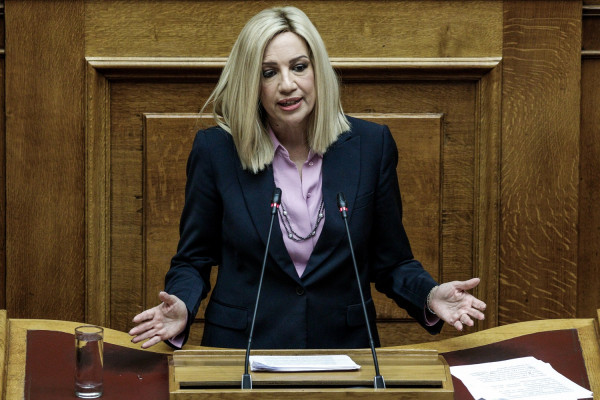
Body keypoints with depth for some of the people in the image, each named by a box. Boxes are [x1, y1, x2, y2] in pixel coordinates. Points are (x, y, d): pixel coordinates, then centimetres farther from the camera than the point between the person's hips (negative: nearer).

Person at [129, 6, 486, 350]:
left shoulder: (371, 145, 4)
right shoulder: (215, 150, 0)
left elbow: (390, 261, 11)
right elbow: (193, 261, 9)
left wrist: (430, 295, -9)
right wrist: (182, 308, -13)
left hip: (344, 346, 2)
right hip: (242, 347, -1)